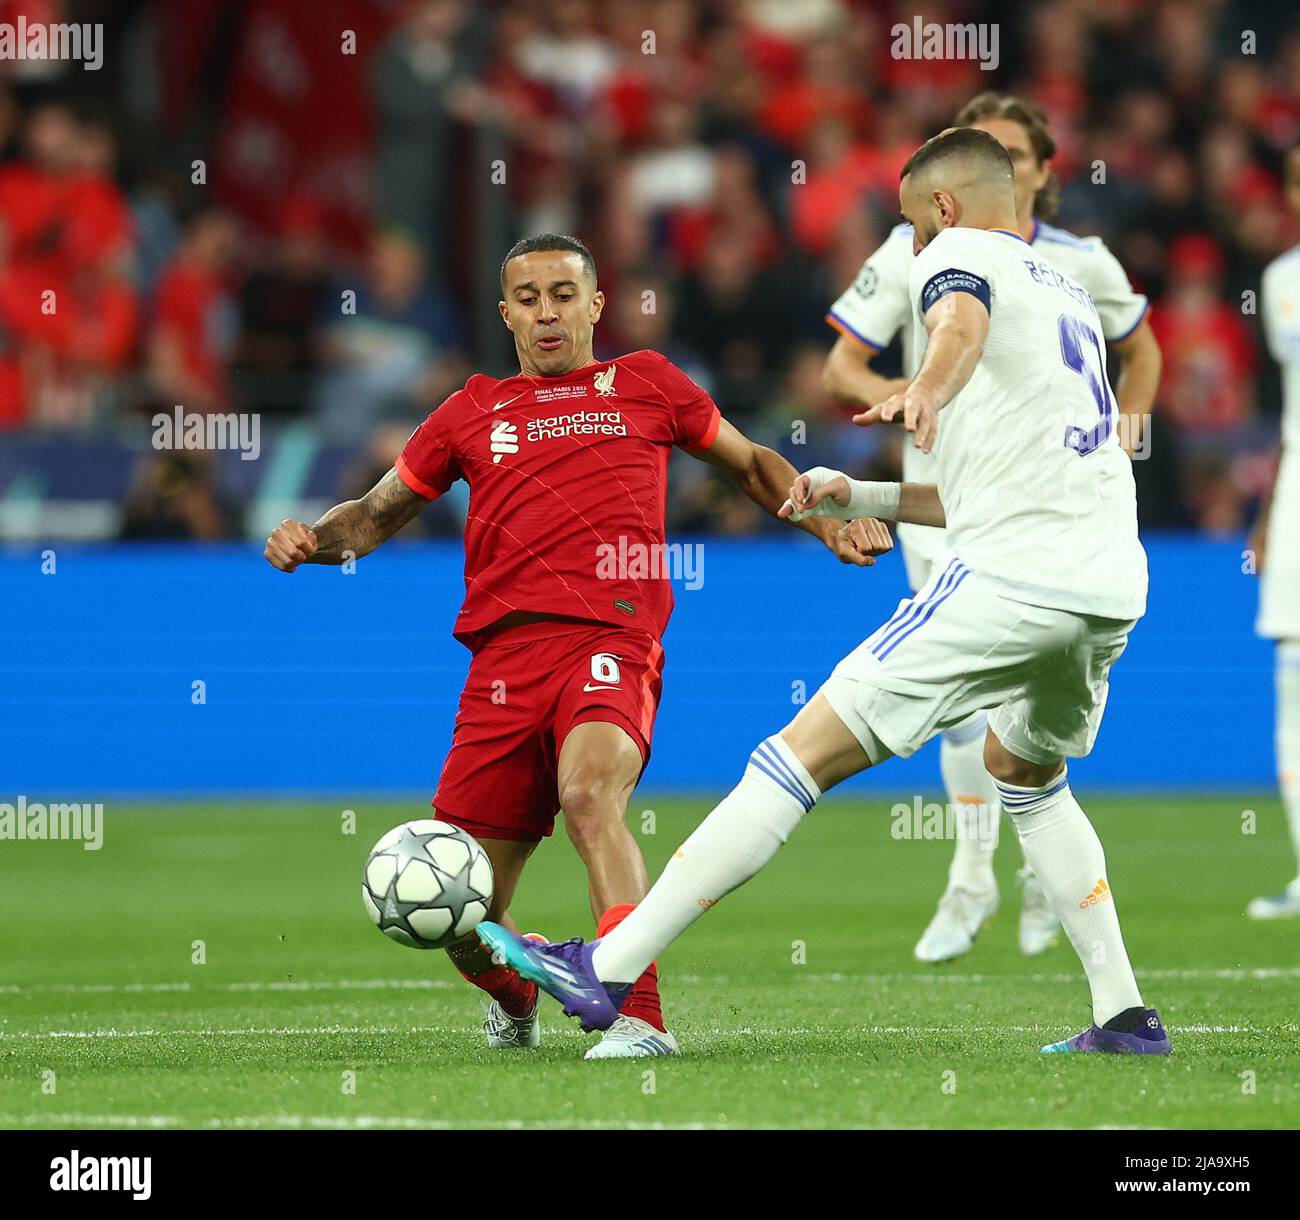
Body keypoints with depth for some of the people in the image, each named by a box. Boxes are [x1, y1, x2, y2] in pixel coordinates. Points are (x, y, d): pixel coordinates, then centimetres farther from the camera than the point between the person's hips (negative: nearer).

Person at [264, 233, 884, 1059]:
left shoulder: (645, 385, 18)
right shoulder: (473, 412, 20)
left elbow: (752, 464, 29)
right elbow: (378, 513, 28)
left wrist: (830, 526, 14)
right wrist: (315, 540, 6)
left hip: (611, 644, -2)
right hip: (504, 657, 2)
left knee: (590, 790, -36)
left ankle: (641, 1017, -38)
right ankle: (516, 999, 35)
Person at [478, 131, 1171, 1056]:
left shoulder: (959, 250, 6)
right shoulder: (1070, 293, 30)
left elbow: (963, 317, -23)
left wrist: (929, 390, -44)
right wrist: (860, 500, 35)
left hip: (1012, 579, -8)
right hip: (1114, 587, 8)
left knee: (804, 753, -8)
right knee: (1027, 770, 33)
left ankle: (608, 970, -10)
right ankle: (1125, 1015, 25)